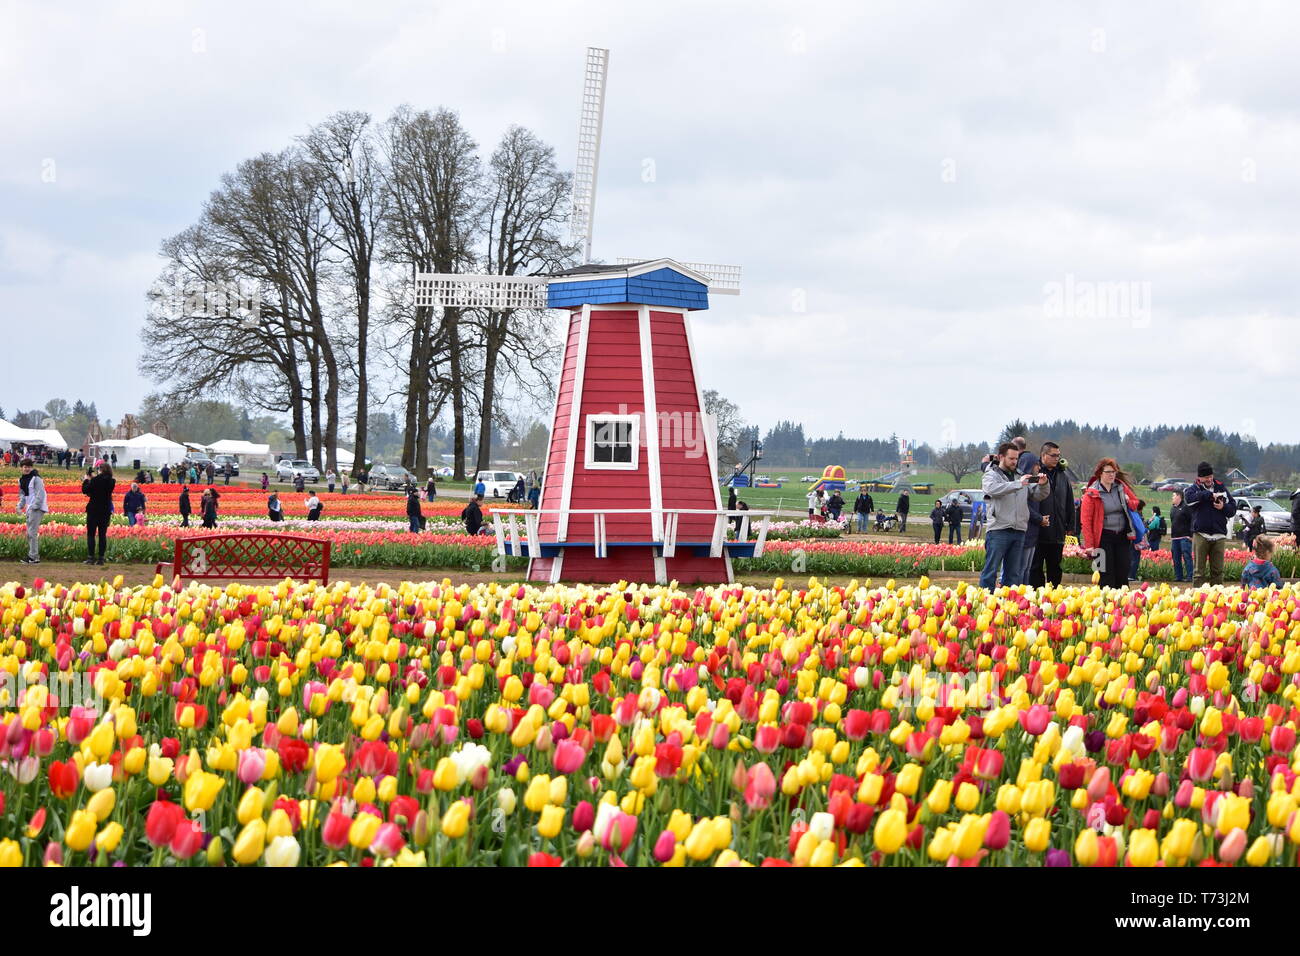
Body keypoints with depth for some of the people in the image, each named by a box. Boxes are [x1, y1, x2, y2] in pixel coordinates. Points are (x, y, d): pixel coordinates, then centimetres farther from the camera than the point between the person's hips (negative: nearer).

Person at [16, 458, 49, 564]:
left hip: (37, 508, -9)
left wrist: (34, 506, -20)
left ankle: (34, 557, -12)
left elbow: (40, 494, -16)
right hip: (29, 509, 9)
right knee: (29, 533, 11)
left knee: (32, 532, -13)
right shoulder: (22, 480, 15)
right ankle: (34, 556, 17)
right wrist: (20, 506, 12)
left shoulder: (36, 478, -11)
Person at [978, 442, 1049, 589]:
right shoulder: (991, 475, 4)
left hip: (1018, 531, 6)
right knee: (991, 570, -6)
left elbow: (1038, 496, 18)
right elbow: (992, 489, -19)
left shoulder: (1021, 477, 19)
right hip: (998, 530, -6)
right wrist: (1018, 484, -23)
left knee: (1013, 573, 9)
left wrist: (1043, 485, -5)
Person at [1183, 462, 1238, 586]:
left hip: (1219, 535, 3)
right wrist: (1210, 495, -20)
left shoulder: (1221, 488, 13)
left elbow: (1233, 508, 15)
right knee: (1199, 571, -3)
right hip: (1201, 535, -3)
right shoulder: (1195, 489, 4)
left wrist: (1223, 507, -6)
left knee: (1218, 570, 5)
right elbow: (1189, 498, -21)